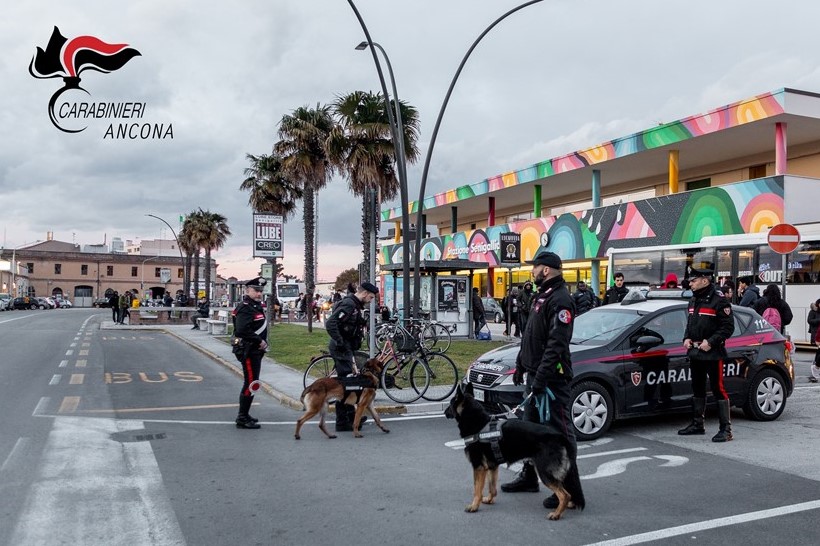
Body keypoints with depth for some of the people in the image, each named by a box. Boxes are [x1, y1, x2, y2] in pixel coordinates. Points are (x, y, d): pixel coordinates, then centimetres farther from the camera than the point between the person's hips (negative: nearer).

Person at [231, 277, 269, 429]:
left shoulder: (257, 306, 15)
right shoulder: (245, 308, -17)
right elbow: (242, 331, -29)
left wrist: (263, 342, 9)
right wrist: (260, 341, -21)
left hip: (256, 351, 11)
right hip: (249, 352, -11)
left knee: (250, 383, 18)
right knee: (252, 384, -9)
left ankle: (244, 415, 29)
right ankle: (242, 419, -2)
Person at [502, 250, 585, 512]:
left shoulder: (560, 300, -17)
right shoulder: (541, 296, 16)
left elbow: (557, 344, -24)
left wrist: (542, 377, -26)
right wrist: (521, 365, 19)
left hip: (552, 378, -11)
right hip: (534, 375, 11)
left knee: (559, 431, -5)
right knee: (530, 426, 18)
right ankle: (529, 476, 31)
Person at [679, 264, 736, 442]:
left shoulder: (719, 301, -12)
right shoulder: (693, 300, 14)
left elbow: (728, 327, -15)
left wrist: (710, 342, -21)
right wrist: (687, 338, 6)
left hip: (713, 354, -9)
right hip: (695, 353, 9)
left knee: (718, 389, -6)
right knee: (697, 389, 16)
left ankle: (726, 429, -1)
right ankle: (697, 424, 26)